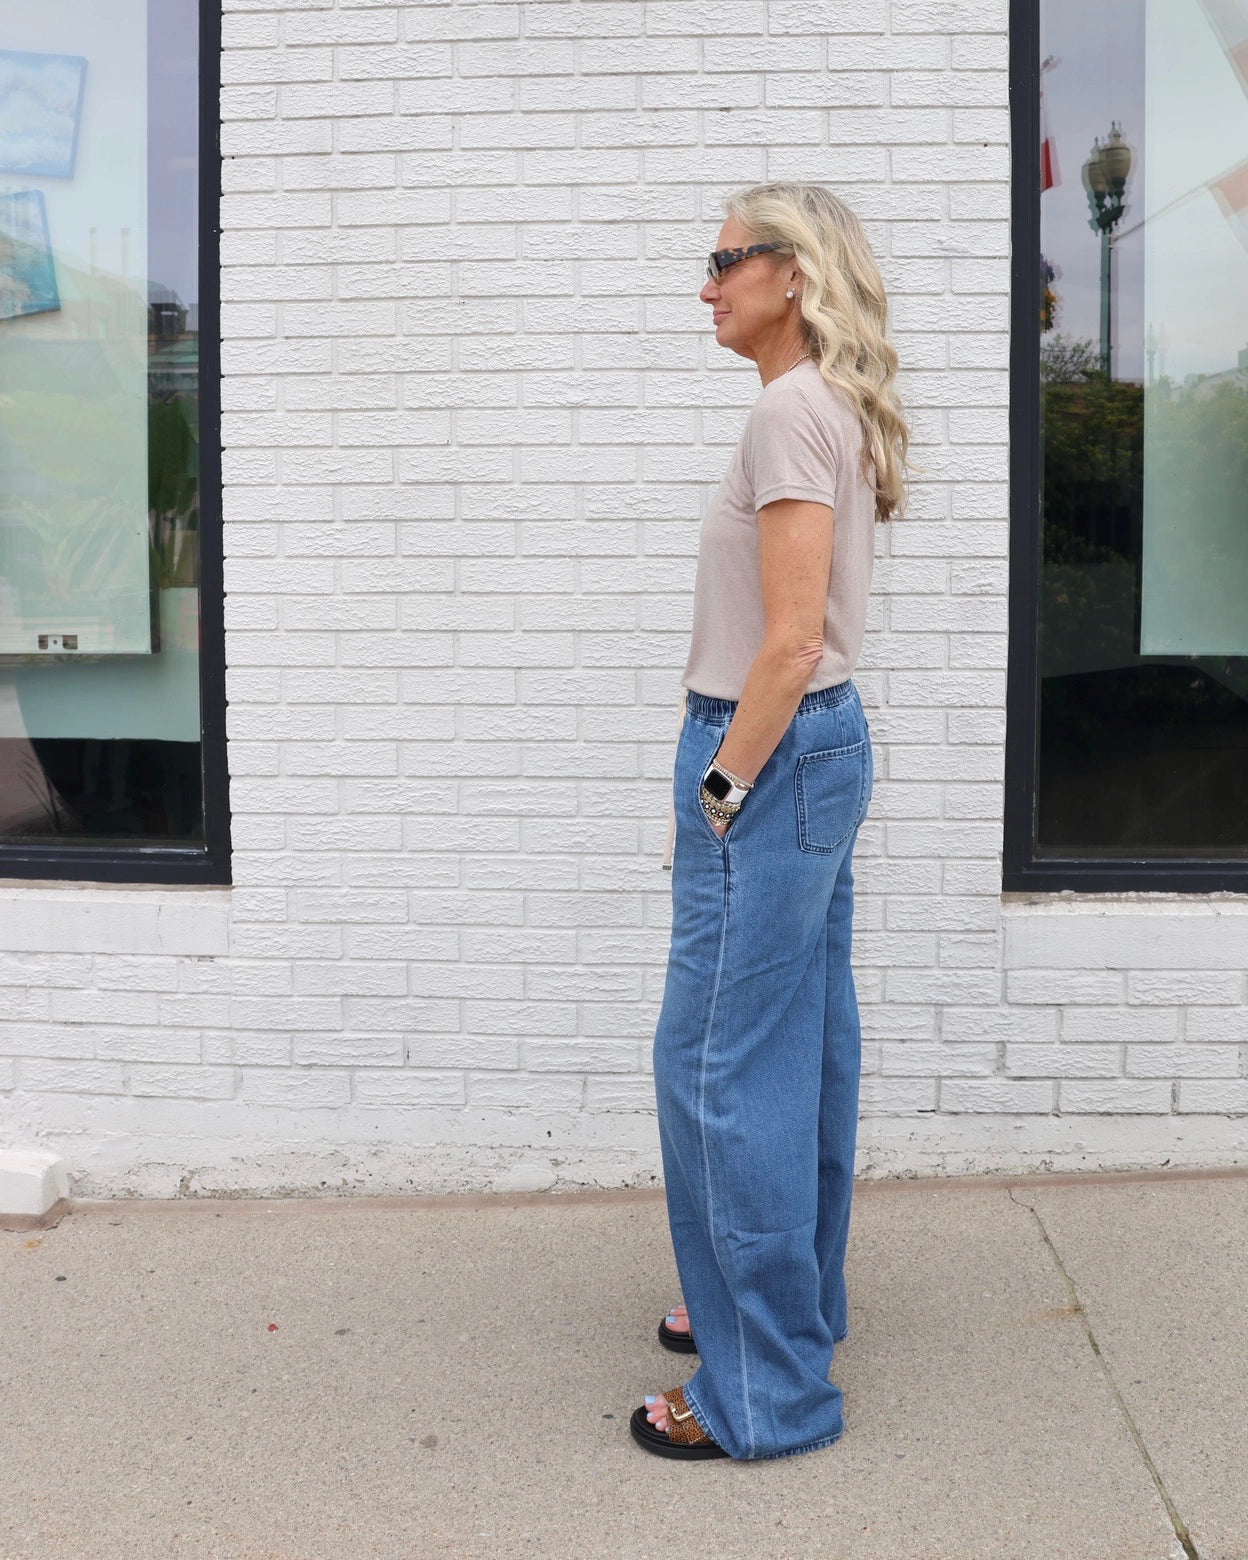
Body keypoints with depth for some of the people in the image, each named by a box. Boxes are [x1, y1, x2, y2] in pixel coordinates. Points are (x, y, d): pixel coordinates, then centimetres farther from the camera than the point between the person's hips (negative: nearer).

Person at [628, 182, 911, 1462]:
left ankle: (763, 1390, 8)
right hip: (815, 746, 10)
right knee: (800, 1049, 17)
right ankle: (793, 1302, 33)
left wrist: (720, 793, -16)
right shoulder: (830, 411, 15)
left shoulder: (793, 412, -15)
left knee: (722, 1067, -4)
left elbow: (791, 644, -21)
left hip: (775, 755, -10)